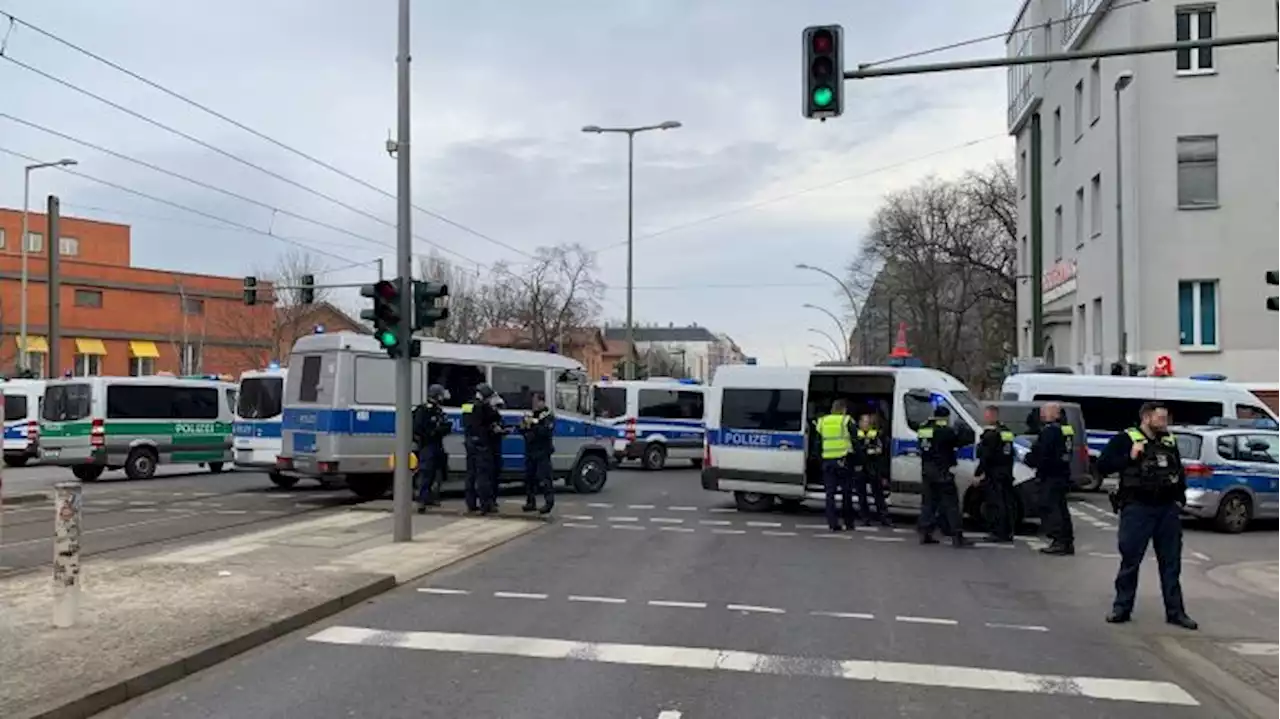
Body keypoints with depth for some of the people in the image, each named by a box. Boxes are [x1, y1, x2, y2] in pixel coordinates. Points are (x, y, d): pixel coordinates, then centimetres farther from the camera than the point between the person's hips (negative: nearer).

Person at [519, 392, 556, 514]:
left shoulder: (549, 416, -5)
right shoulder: (531, 415, 16)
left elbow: (546, 431, -22)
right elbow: (523, 431, 18)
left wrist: (533, 425, -25)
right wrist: (523, 427, -4)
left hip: (542, 453, -7)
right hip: (530, 452, 7)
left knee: (543, 477, -12)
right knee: (529, 477, 9)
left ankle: (549, 502, -9)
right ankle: (531, 502, 18)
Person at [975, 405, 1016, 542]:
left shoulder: (990, 434, -14)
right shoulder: (1007, 431, 15)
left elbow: (985, 457, -18)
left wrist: (978, 474, -15)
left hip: (994, 474, -9)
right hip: (1007, 473, 9)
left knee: (996, 504, -6)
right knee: (1007, 502, 10)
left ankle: (998, 533, -6)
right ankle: (1008, 533, 15)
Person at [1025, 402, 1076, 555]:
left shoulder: (1049, 431, -16)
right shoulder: (1067, 430, 15)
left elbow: (1040, 453, -21)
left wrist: (1027, 458, -1)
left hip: (1050, 476, -10)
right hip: (1063, 474, 10)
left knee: (1049, 508, -6)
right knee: (1060, 508, 15)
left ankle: (1058, 541, -10)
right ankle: (1068, 542, 19)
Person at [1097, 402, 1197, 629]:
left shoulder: (1170, 442, 13)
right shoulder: (1125, 439, -4)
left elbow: (1180, 470, 25)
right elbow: (1102, 465, -10)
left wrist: (1179, 495, 12)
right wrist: (1130, 457, -20)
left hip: (1168, 509, 5)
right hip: (1137, 508, -5)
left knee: (1171, 563, 9)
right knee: (1130, 561, 2)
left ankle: (1175, 612, 18)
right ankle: (1122, 608, 13)